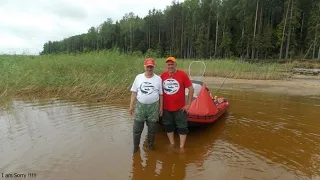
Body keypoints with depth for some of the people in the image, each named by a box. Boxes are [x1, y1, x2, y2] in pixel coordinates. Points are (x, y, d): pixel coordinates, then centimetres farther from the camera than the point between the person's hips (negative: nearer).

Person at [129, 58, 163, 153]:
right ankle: (136, 145, 26)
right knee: (137, 128, 7)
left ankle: (150, 144, 35)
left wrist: (161, 107, 2)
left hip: (153, 106, 0)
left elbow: (161, 94, 3)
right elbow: (134, 92, 4)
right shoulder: (138, 77, 0)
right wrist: (131, 105, 1)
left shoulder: (158, 79, -2)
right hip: (140, 105, 1)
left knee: (152, 128, 14)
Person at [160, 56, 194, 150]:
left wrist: (188, 104, -9)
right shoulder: (162, 75, -2)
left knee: (182, 127, 6)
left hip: (180, 108, -3)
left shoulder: (182, 74, -12)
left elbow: (191, 89, -8)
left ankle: (181, 147, 22)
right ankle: (172, 145, 35)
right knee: (168, 127, 16)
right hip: (166, 108, 4)